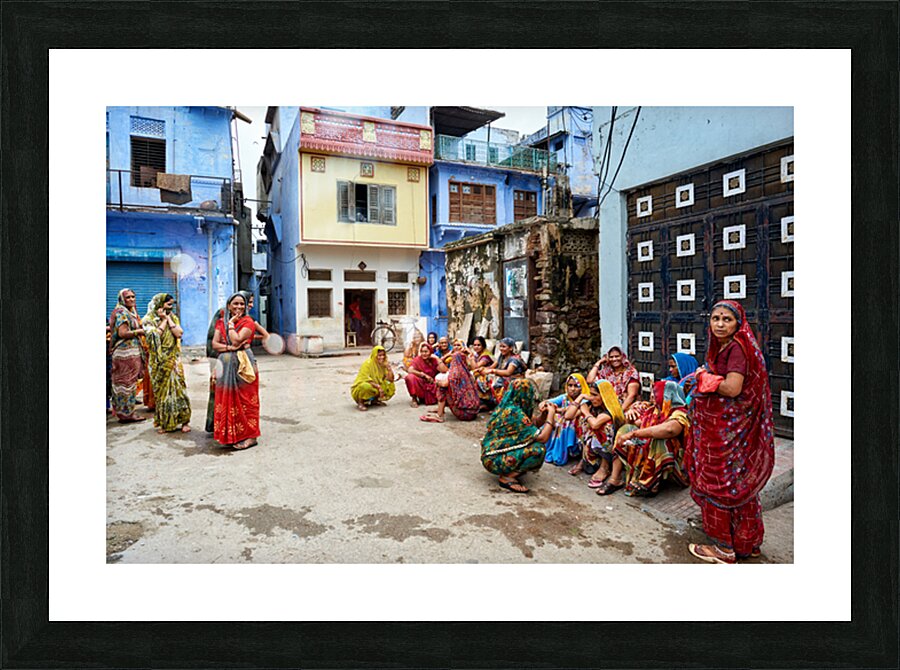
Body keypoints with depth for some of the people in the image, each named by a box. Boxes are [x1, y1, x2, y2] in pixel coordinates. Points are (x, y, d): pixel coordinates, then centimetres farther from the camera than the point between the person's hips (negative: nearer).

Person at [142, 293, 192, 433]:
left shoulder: (173, 317, 9)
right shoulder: (149, 319, -1)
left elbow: (179, 333, -6)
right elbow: (155, 335, -17)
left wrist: (168, 318, -7)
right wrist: (164, 320, -9)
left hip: (173, 359, 2)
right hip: (159, 361, -2)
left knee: (178, 387, -1)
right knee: (162, 389, 3)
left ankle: (184, 420, 3)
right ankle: (164, 422, 14)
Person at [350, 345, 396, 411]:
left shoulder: (384, 364, 1)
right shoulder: (367, 363, -16)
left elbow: (390, 379, -3)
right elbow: (365, 380, -24)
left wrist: (389, 368, -17)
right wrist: (378, 386, -29)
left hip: (376, 389, 6)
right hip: (361, 388, -6)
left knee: (391, 387, -9)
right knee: (367, 386, -39)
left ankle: (374, 400, 6)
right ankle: (360, 403, -13)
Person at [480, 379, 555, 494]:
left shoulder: (506, 407, 5)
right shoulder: (515, 413, -23)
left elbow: (532, 425, 15)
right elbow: (542, 437, -22)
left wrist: (546, 413, 1)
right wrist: (551, 414, -10)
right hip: (495, 460, -10)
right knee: (539, 449, -19)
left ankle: (509, 472, 11)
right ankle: (507, 478, -9)